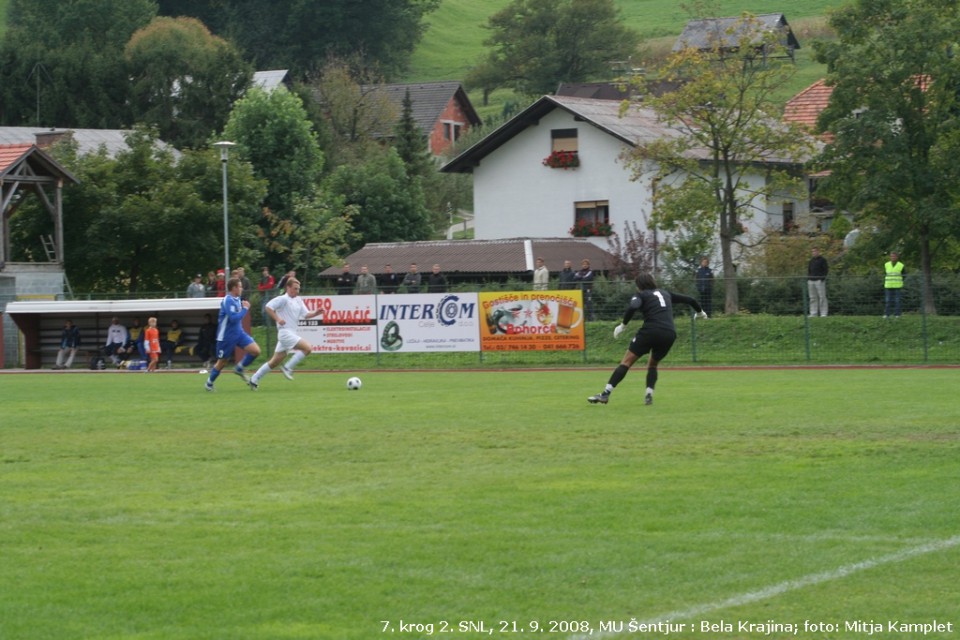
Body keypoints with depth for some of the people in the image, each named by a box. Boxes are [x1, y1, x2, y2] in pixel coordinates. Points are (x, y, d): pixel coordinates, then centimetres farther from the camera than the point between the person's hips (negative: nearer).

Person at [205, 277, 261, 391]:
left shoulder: (237, 299, 6)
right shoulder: (228, 301, -20)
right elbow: (233, 318, -29)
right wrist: (245, 309, -19)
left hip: (238, 333, 8)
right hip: (226, 336, -8)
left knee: (255, 350, -8)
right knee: (222, 361, 5)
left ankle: (239, 369, 12)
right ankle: (210, 382, 26)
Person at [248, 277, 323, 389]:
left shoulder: (298, 301, 15)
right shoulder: (283, 299, -10)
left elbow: (305, 314, 11)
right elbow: (268, 307, -14)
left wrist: (315, 313, -7)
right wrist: (278, 319, -21)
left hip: (292, 333, 9)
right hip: (285, 332, -9)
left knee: (275, 361, 11)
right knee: (307, 348, -18)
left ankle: (254, 379, 17)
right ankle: (288, 368, -9)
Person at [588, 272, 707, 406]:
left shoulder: (641, 295, 10)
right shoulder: (665, 293, 25)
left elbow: (632, 307, -13)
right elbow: (689, 299, 33)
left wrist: (622, 325, -8)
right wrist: (700, 312, 50)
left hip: (650, 331, -5)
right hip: (669, 334, 5)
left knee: (626, 362, -2)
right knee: (653, 364, 25)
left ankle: (606, 394, -12)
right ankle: (649, 395, 4)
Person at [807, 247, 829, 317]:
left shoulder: (822, 260, 1)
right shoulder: (811, 261, 19)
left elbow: (826, 270, -3)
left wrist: (823, 278, -14)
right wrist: (808, 279, 11)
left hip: (819, 281, -6)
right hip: (811, 281, 6)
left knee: (822, 297, -7)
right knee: (813, 298, 4)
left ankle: (823, 313, -7)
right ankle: (813, 313, 6)